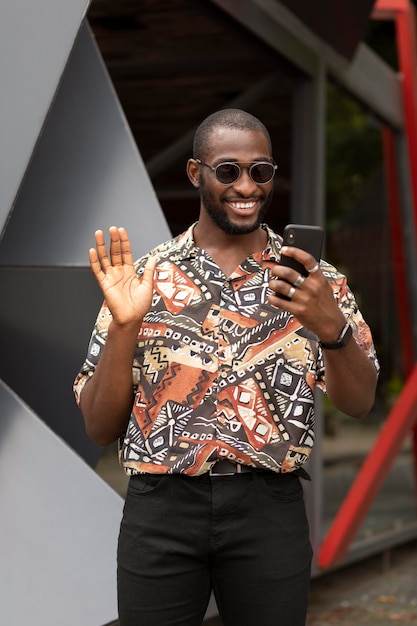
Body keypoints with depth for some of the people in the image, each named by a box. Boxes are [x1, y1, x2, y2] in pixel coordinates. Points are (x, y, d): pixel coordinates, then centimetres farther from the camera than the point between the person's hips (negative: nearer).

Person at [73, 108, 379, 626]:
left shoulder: (311, 278, 3)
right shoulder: (144, 277, 2)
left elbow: (358, 403, -4)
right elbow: (99, 427, 0)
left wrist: (331, 325, -23)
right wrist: (124, 325, -15)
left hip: (270, 510, 1)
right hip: (161, 507, 0)